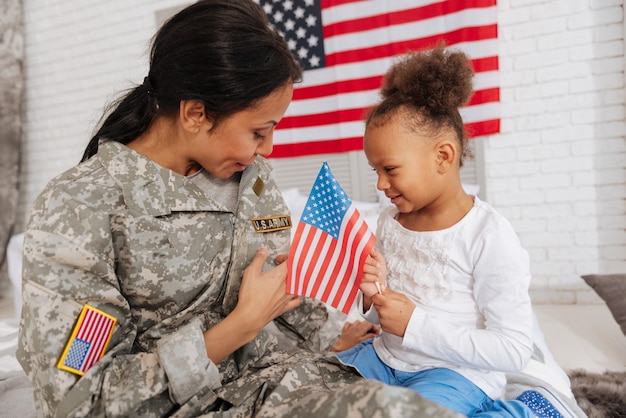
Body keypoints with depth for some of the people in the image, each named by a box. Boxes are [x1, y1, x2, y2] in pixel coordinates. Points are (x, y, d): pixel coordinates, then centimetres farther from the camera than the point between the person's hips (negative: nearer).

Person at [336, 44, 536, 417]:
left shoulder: (490, 237, -19)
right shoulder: (389, 221, 2)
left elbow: (514, 351, -19)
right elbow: (382, 315, 10)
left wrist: (414, 324, -22)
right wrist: (371, 297, -14)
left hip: (459, 372, -6)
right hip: (386, 358, 7)